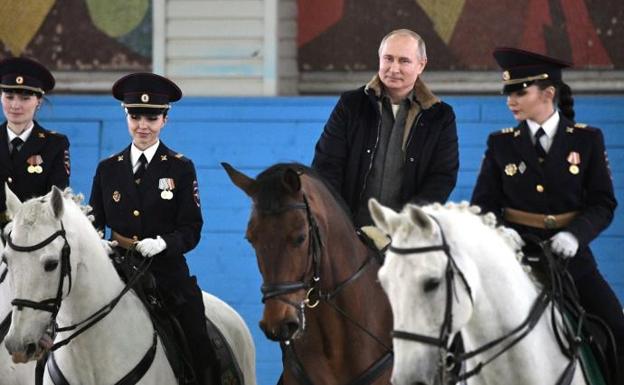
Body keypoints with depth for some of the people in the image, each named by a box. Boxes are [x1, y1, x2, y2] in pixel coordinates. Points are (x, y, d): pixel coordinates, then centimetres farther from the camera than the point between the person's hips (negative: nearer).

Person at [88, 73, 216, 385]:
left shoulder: (180, 169, 3)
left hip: (168, 277, -2)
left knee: (200, 358, -8)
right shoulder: (107, 169, 12)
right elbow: (94, 222, 13)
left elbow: (191, 231, -3)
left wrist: (163, 242, -22)